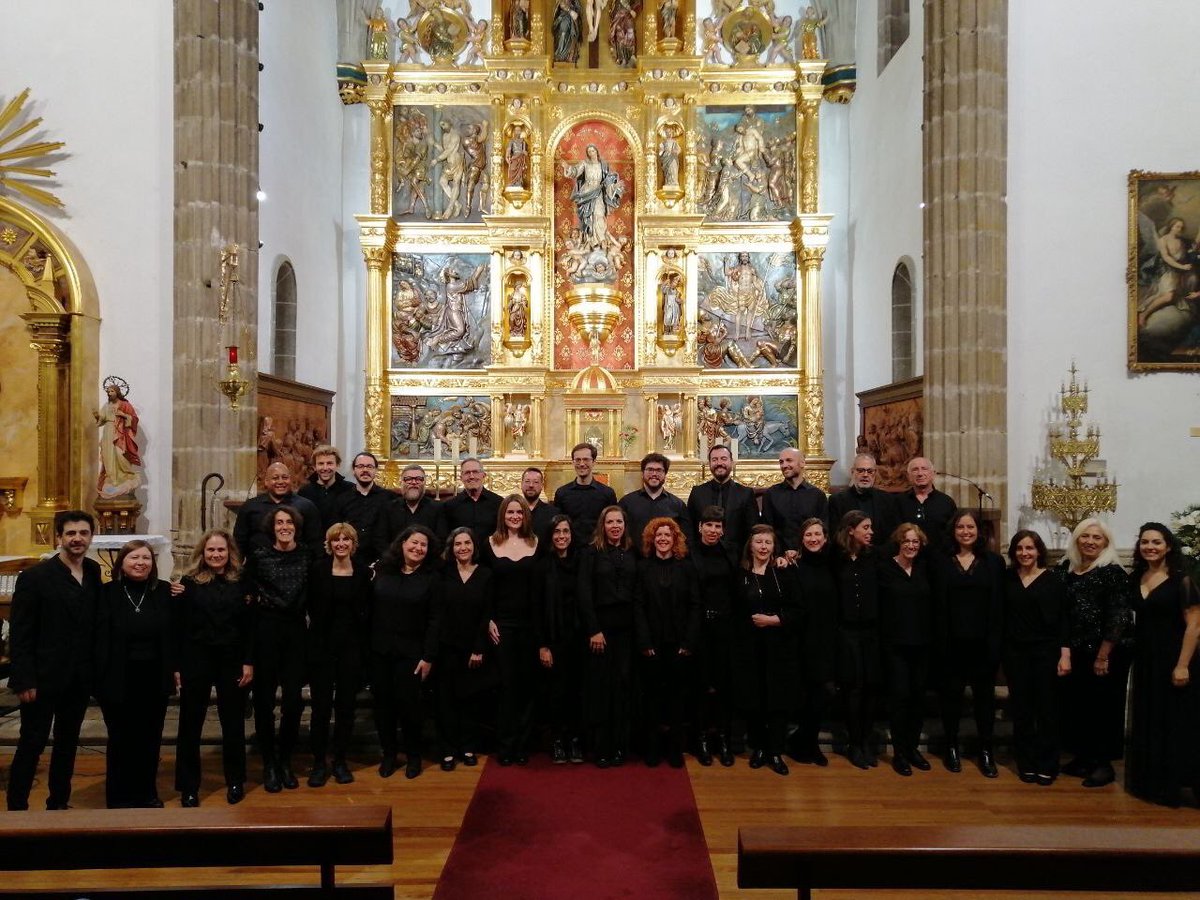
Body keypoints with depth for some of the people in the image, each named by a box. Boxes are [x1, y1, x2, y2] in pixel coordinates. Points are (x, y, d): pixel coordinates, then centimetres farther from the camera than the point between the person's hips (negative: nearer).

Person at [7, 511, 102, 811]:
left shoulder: (94, 572, 4)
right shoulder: (34, 577, -10)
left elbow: (95, 622, 6)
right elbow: (19, 634, -11)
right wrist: (24, 680, -14)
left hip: (79, 680, 5)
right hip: (43, 679, -5)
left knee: (67, 743, 15)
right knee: (31, 745, 4)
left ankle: (59, 804, 28)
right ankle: (16, 807, 18)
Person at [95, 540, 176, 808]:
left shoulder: (164, 591, 1)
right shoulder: (108, 593, -7)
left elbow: (172, 634, 5)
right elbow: (100, 638, -8)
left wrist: (175, 669, 1)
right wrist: (100, 677, -11)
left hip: (154, 679, 3)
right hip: (118, 680, -2)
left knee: (150, 739, 13)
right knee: (121, 740, 9)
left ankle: (147, 794, 29)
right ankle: (119, 799, 24)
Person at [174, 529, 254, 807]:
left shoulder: (241, 582, 1)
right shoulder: (189, 582, -2)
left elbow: (249, 625, 1)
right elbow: (178, 626, -2)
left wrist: (249, 662, -3)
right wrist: (176, 665, -6)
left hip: (232, 661, 1)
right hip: (196, 660, -1)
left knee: (233, 722, 10)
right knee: (190, 723, 7)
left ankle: (235, 781, 24)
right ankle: (188, 786, 20)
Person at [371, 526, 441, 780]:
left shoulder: (431, 578, -3)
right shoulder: (382, 571, 3)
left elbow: (434, 620, -5)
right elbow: (370, 609, 4)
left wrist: (428, 657, -9)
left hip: (411, 653, -2)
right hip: (379, 650, 2)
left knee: (408, 703, 1)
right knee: (383, 702, 8)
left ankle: (413, 756, 20)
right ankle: (389, 754, 25)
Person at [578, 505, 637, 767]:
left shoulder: (633, 553, 8)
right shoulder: (592, 553, 0)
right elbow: (584, 594, -5)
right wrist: (593, 630, -10)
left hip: (627, 627, 3)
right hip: (600, 624, -2)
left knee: (623, 683, 3)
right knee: (600, 685, 1)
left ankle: (619, 746, 15)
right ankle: (601, 748, 11)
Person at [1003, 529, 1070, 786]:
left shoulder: (1053, 580, -2)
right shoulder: (1007, 579, 3)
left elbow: (1063, 619, -3)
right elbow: (1002, 617, 5)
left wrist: (1065, 654, -9)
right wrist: (1000, 652, 2)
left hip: (1046, 652, -2)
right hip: (1015, 652, 2)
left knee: (1047, 708, 4)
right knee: (1021, 709, 7)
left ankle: (1047, 765, 14)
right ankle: (1026, 763, 17)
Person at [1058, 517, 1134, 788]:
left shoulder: (1113, 573, -11)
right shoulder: (1067, 569, 7)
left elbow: (1118, 619, -15)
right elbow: (1060, 612, 12)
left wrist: (1103, 656, -16)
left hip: (1106, 654, -6)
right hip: (1074, 653, 6)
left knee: (1102, 707, 4)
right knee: (1074, 705, 10)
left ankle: (1104, 764, 17)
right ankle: (1083, 758, 25)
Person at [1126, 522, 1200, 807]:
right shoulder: (1135, 579, 7)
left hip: (1172, 659, -6)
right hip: (1144, 660, 6)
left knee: (1175, 724, 3)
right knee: (1147, 723, 13)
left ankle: (1172, 785, 14)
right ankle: (1150, 782, 25)